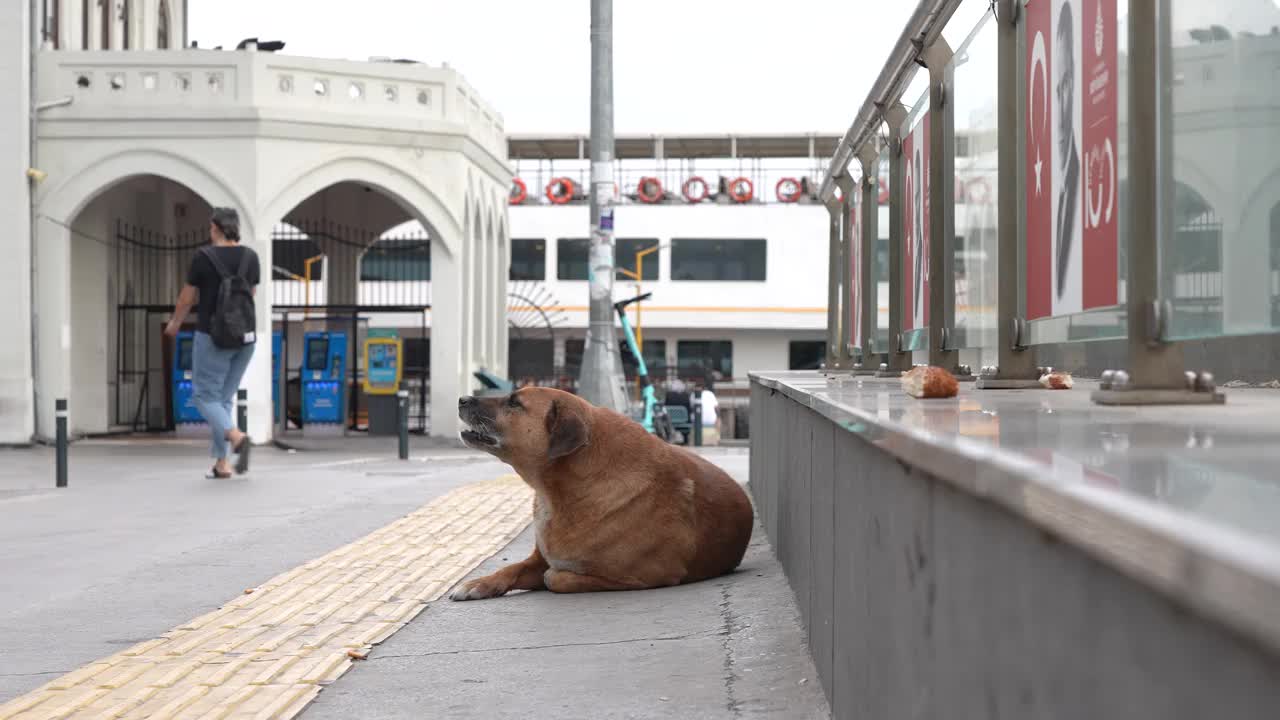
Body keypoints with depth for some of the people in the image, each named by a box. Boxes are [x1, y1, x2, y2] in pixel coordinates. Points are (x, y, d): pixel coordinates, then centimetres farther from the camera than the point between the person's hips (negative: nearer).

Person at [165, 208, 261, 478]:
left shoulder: (204, 256, -10)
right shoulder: (250, 256, 3)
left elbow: (187, 297, -1)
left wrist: (175, 323, 16)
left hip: (213, 336, -5)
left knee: (205, 396, 4)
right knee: (224, 398, 14)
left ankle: (236, 437, -22)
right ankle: (222, 463, 10)